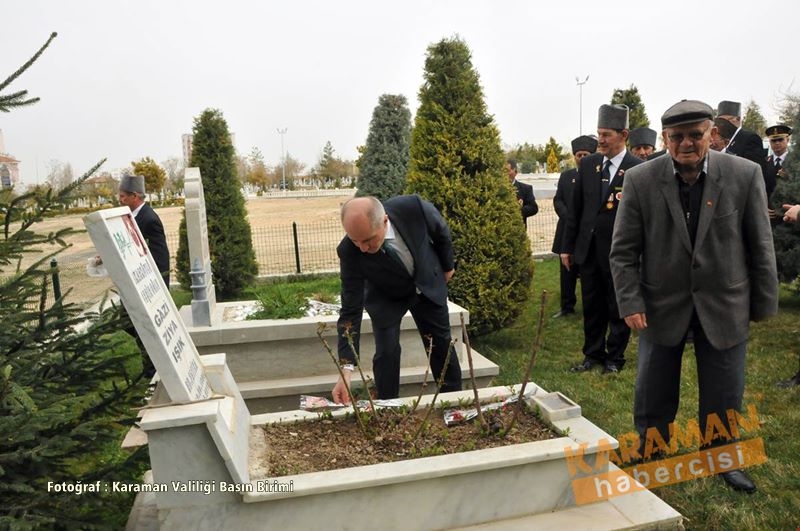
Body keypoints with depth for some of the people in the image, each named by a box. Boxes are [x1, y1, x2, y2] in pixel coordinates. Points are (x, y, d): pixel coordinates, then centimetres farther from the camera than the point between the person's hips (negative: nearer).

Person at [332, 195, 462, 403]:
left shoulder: (414, 208, -36)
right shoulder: (349, 252, -35)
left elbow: (441, 232, -11)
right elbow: (351, 311, -30)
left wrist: (448, 265, 5)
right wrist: (346, 370, -35)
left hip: (428, 284, 2)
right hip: (386, 297, -1)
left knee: (443, 345, 10)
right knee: (386, 351, -13)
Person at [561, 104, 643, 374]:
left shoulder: (638, 168, -8)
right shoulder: (587, 164, 5)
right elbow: (575, 207, 8)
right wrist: (567, 246, 8)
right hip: (588, 247, 4)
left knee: (618, 307, 9)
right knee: (591, 305, 14)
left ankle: (615, 358, 25)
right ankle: (593, 354, 29)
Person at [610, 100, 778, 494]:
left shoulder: (745, 175, -8)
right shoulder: (640, 180, -10)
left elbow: (760, 246, -1)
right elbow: (623, 250, -7)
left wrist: (764, 302, 2)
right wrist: (630, 304, -12)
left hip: (724, 305, 1)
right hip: (661, 304, 0)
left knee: (725, 395, 15)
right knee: (653, 394, 13)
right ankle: (649, 457, 35)